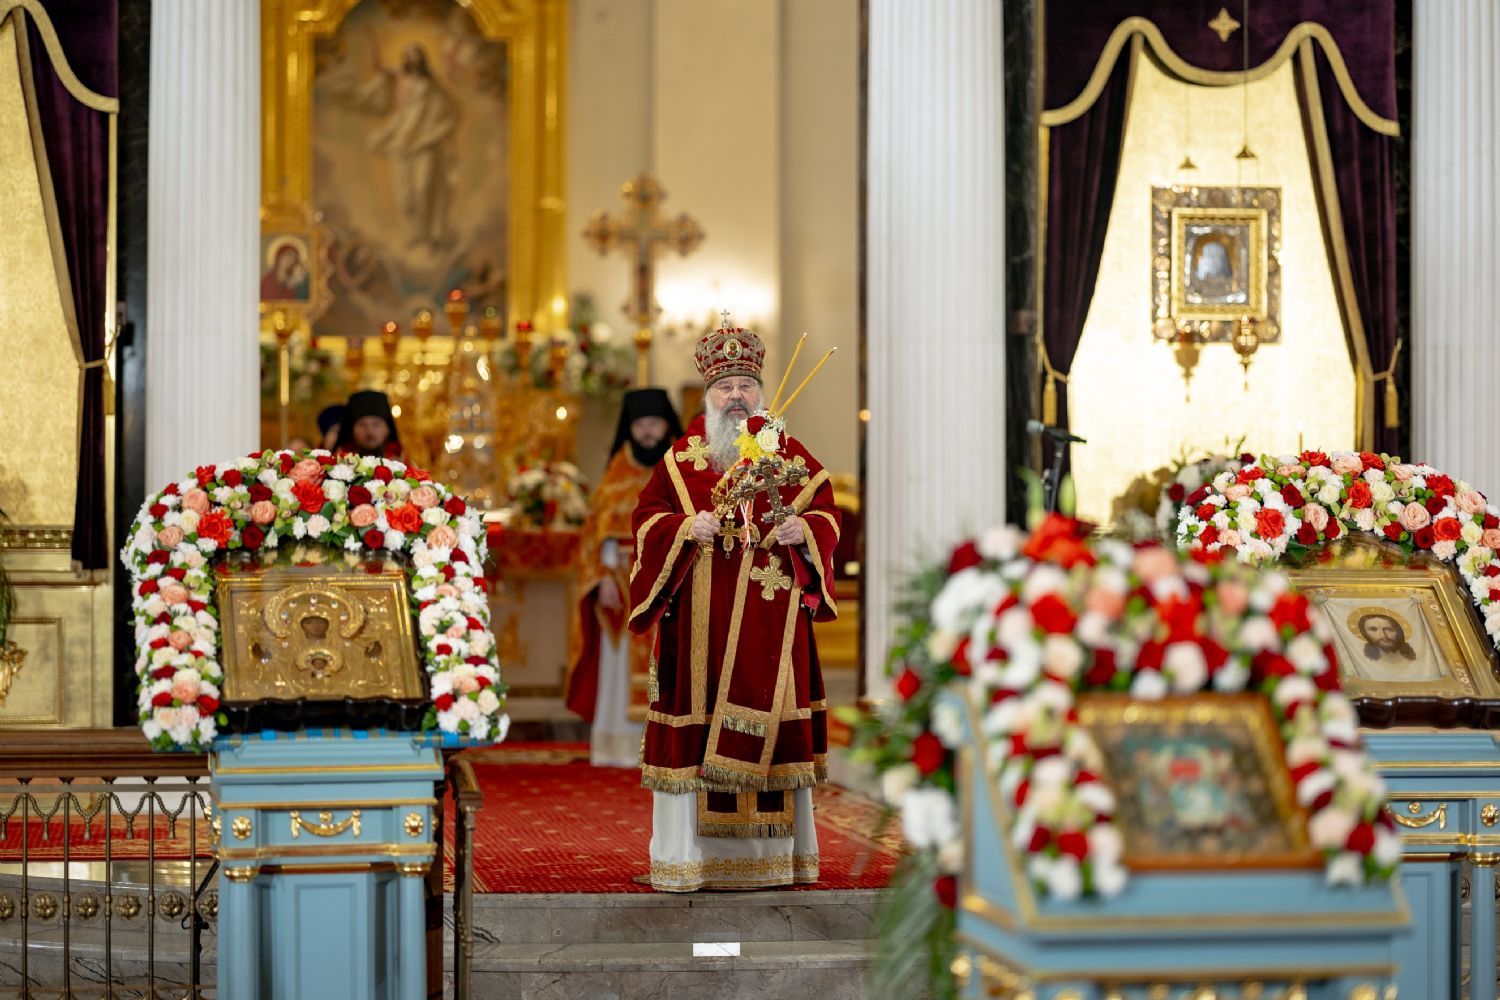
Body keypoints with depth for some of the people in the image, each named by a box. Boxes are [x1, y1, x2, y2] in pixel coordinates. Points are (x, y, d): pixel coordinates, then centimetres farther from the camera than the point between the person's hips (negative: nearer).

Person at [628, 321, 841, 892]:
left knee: (771, 728, -1)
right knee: (696, 727, -5)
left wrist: (804, 529, -12)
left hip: (770, 619, 1)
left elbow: (827, 509, 9)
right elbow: (647, 518, 5)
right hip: (701, 620, -1)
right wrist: (688, 528, -13)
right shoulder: (682, 457, 9)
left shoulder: (789, 453, 10)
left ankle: (773, 855, 6)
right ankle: (690, 854, 0)